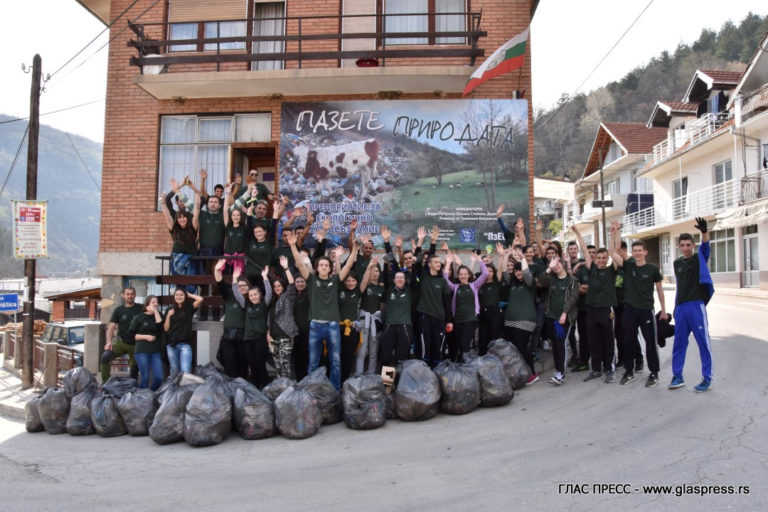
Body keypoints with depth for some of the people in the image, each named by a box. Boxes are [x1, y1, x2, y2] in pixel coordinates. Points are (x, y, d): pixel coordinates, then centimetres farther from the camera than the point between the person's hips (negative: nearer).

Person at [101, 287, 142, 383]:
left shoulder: (142, 309, -2)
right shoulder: (119, 310, 2)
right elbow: (111, 327, -1)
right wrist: (109, 342, -13)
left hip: (136, 344, -1)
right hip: (121, 342, 1)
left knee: (135, 368, 4)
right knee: (105, 356, -20)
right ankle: (105, 383, -11)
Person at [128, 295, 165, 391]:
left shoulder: (158, 316, 13)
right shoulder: (139, 318, 6)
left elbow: (161, 327, -7)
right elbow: (131, 335, 3)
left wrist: (156, 311, -6)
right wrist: (145, 336, -9)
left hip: (156, 351, 3)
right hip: (141, 351, -2)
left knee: (159, 377, -5)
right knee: (145, 376, -6)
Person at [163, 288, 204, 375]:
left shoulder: (189, 308, 3)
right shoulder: (170, 310, 8)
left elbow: (200, 299, -14)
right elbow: (166, 329, 7)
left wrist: (189, 295, 2)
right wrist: (168, 316, -5)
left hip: (185, 343, -3)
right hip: (171, 344, 3)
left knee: (185, 371, -13)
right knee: (174, 371, 11)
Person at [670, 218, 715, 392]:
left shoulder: (699, 258, 1)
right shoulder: (677, 263, 14)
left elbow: (705, 246, -20)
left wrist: (704, 231, -40)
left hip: (696, 306, -5)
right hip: (680, 307, 5)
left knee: (703, 342, 0)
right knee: (679, 342, 8)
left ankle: (707, 378, 10)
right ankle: (677, 376, 16)